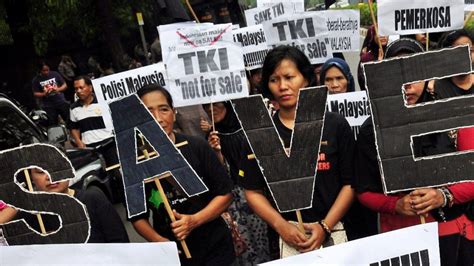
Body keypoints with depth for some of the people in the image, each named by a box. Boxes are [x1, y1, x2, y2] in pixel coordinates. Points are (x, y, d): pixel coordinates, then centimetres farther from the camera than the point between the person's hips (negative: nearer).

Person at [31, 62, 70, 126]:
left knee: (70, 121, 5)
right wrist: (44, 94, -21)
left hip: (61, 102, 1)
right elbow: (35, 94, -1)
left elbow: (65, 85, 3)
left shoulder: (55, 74, 0)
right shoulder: (36, 80, -2)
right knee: (53, 125, 4)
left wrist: (58, 89, -18)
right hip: (48, 106, -1)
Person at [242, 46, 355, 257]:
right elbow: (253, 191, 1)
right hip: (287, 237, 0)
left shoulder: (335, 125, -1)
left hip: (334, 231, 0)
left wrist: (325, 226, -11)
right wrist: (281, 226, -12)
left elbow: (350, 183, -1)